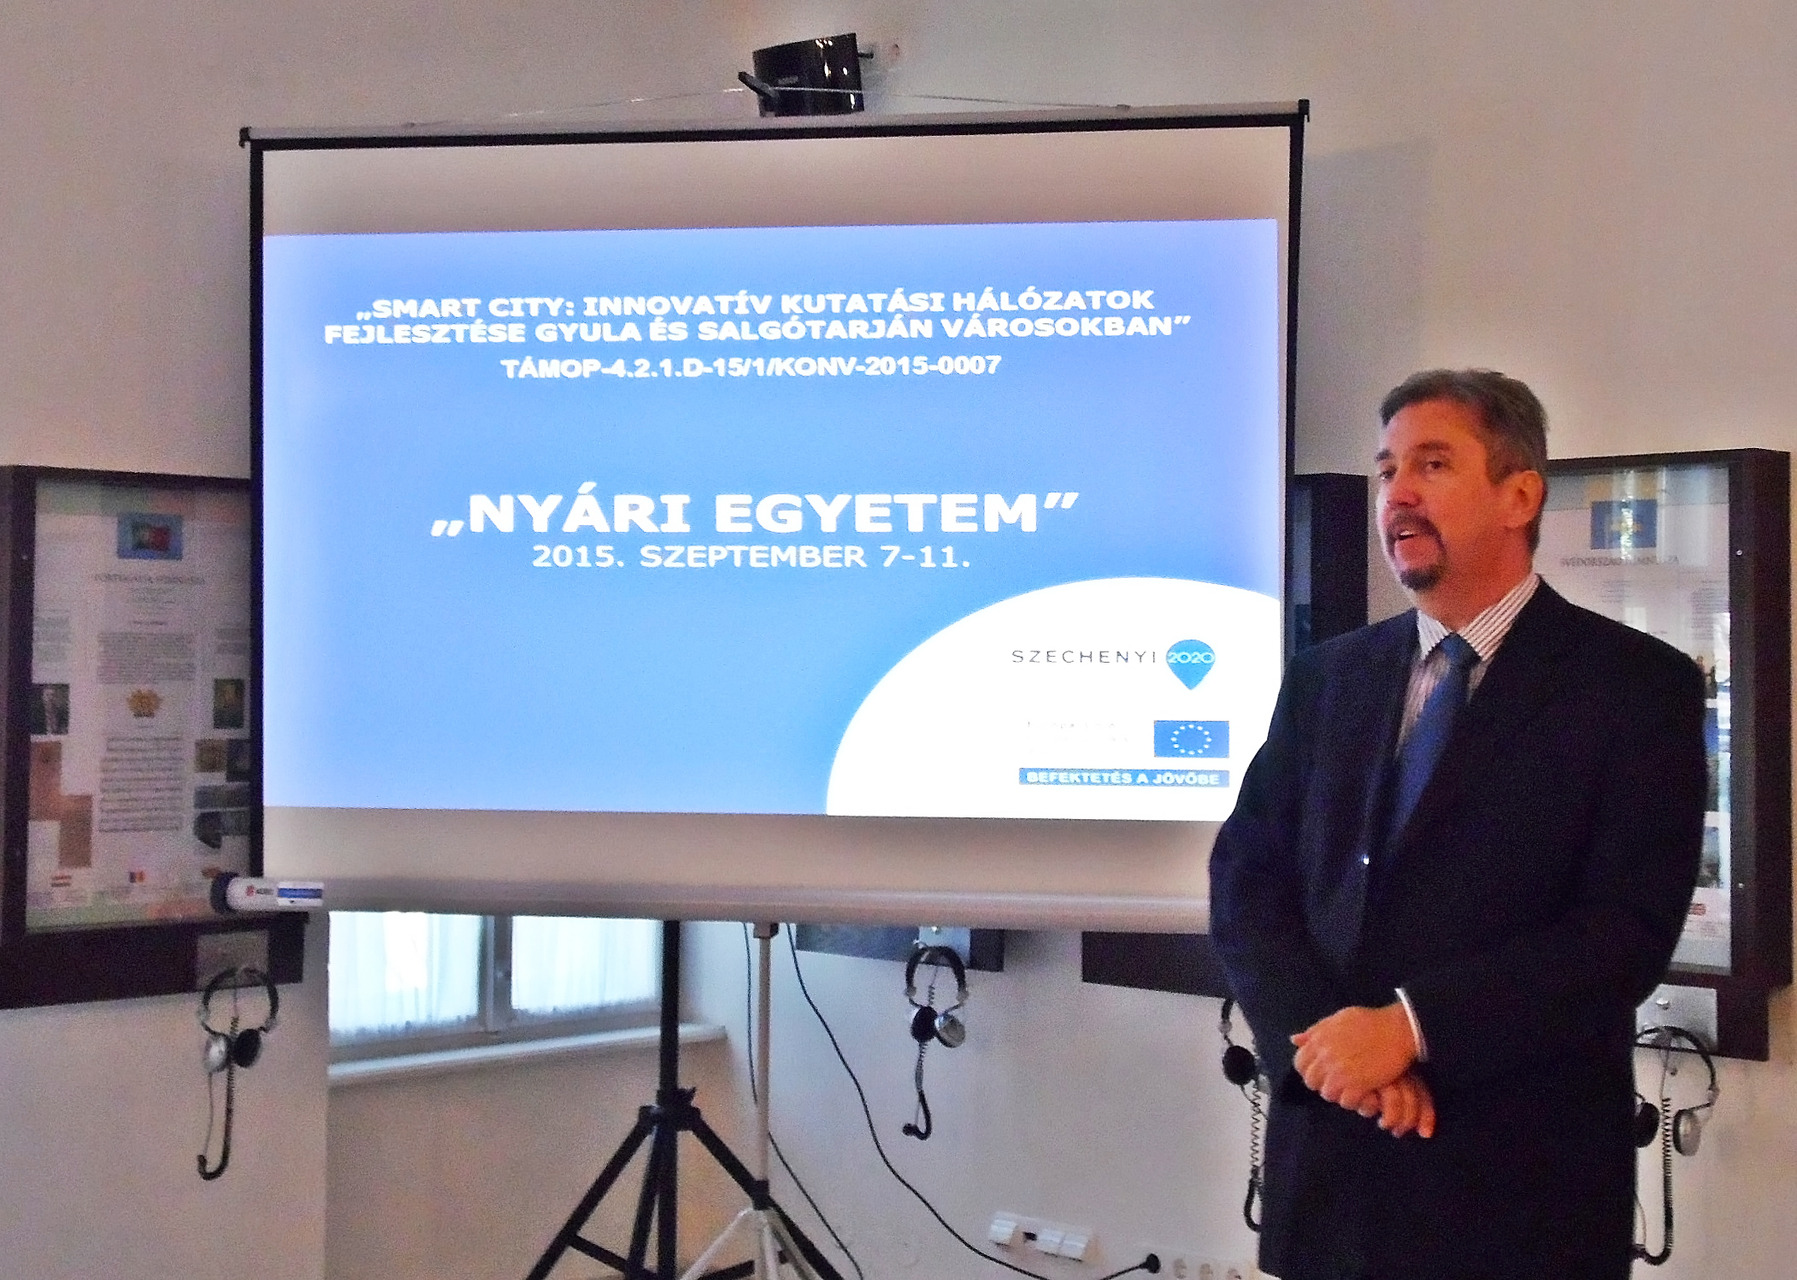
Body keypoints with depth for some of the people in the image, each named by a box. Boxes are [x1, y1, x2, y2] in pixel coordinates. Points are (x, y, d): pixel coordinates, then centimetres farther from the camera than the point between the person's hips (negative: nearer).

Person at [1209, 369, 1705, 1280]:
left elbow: (1628, 927, -13)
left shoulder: (1637, 685, -4)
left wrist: (1411, 1027, -19)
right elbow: (1246, 883, 3)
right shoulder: (1324, 678, 9)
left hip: (1523, 1177, -3)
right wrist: (1331, 1042, -13)